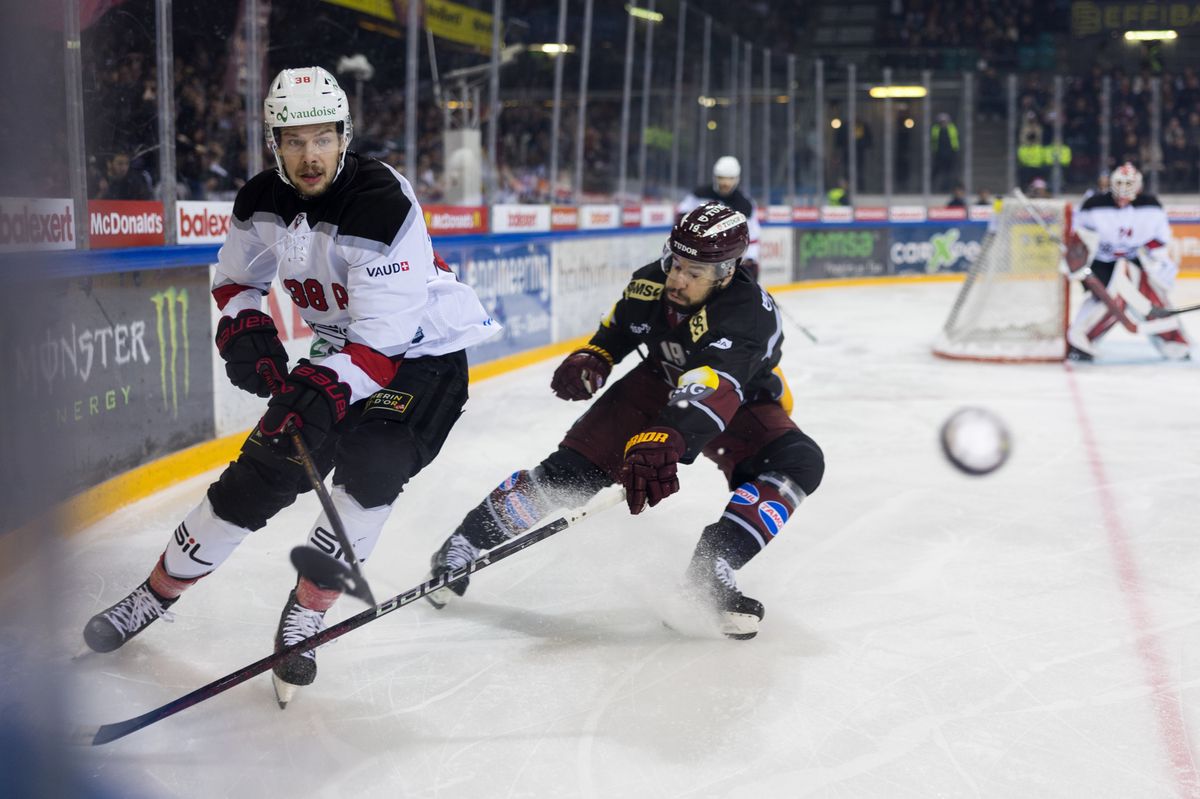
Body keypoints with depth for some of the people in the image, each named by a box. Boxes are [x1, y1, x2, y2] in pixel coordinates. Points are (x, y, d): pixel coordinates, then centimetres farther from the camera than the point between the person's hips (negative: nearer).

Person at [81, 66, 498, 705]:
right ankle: (158, 591, 18)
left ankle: (305, 616, -11)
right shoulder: (263, 202, -8)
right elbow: (236, 278, 10)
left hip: (422, 352, -5)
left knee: (370, 466, -27)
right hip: (336, 354, 5)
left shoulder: (383, 206, -29)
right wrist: (245, 329, -10)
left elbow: (384, 340, -32)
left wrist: (327, 389, -44)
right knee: (262, 471, 1)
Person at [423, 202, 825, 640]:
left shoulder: (747, 314, -39)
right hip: (659, 385, 3)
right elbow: (618, 328, 5)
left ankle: (711, 568, -27)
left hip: (741, 403, -3)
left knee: (798, 463, -31)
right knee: (573, 468, -12)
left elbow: (707, 393, -56)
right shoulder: (652, 283, -20)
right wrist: (590, 359, -15)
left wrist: (663, 442, -72)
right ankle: (463, 544, 2)